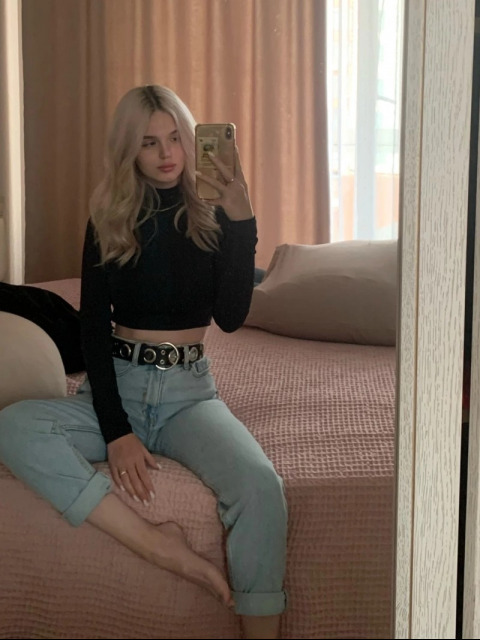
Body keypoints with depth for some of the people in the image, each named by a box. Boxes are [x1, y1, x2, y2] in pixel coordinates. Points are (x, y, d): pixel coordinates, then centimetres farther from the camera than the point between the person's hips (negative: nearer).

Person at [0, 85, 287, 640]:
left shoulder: (212, 215, 2)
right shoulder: (109, 220, 4)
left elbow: (231, 317, -11)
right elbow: (94, 329, 0)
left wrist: (240, 221, -19)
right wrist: (116, 430, -11)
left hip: (188, 391, -1)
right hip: (117, 386, 2)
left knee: (261, 485, -32)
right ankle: (154, 542, -31)